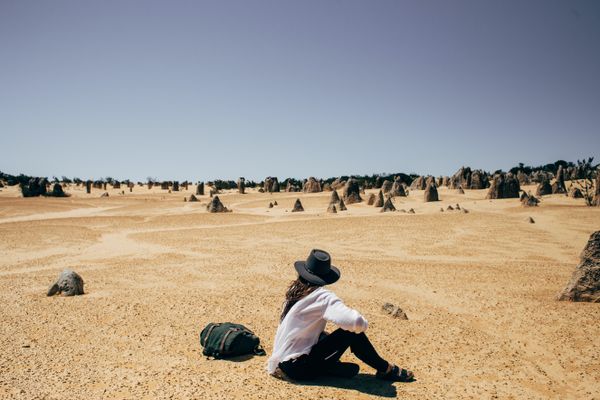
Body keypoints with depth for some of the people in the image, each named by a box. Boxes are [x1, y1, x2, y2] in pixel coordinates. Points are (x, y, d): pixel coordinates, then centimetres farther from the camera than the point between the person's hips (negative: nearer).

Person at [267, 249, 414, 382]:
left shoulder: (295, 291, 6)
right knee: (352, 332, -7)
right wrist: (362, 324, -5)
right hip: (296, 367, -8)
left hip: (282, 363, 8)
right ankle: (386, 370, 8)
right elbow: (355, 322, -28)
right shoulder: (323, 296, -16)